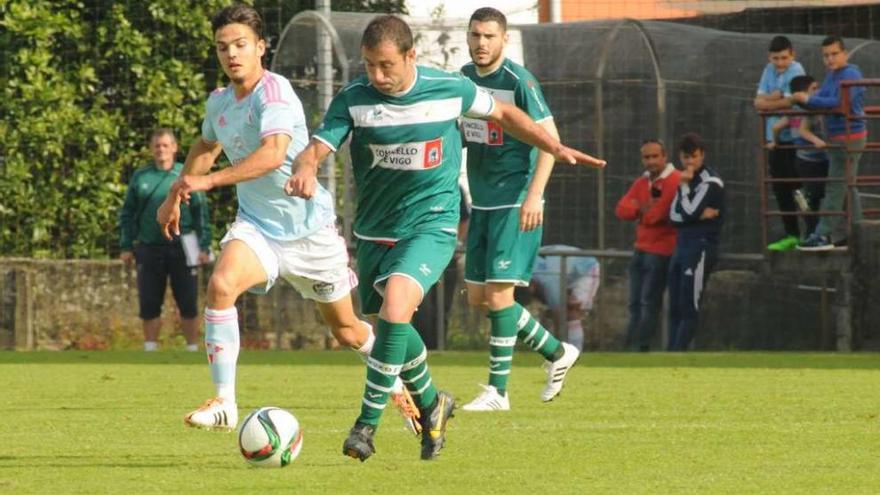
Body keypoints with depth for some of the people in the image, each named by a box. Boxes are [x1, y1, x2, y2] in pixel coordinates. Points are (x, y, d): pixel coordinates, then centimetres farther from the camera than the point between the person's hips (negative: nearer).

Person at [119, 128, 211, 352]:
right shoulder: (140, 177, 8)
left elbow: (201, 213, 2)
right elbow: (127, 214, 11)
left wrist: (204, 247, -5)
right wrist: (126, 247, 5)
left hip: (181, 248, -2)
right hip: (149, 248, 2)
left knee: (188, 304, 0)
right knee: (149, 305, 3)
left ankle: (193, 349, 8)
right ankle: (150, 349, 12)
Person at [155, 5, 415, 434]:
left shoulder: (274, 93, -22)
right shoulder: (219, 102, 2)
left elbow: (273, 154, -40)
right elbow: (206, 147, 26)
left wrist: (209, 181, -46)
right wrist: (175, 197, 27)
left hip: (310, 226, -5)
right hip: (257, 225, 5)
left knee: (347, 330, 10)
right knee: (220, 284, -26)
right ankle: (223, 403, -25)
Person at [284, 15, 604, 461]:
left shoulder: (450, 89, -7)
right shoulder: (353, 99, -8)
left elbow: (501, 113, 12)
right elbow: (316, 149, -17)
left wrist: (555, 147, 10)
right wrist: (305, 169, -41)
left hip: (431, 224, -3)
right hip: (374, 231, 3)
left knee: (395, 304, -27)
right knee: (393, 328, 12)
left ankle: (367, 423, -23)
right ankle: (431, 403, 42)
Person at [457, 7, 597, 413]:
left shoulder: (519, 81, -13)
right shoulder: (465, 77, 9)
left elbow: (549, 138, -15)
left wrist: (534, 195, -23)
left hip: (515, 205, -8)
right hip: (482, 204, 8)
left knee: (498, 293, -11)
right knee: (478, 297, 9)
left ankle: (497, 391, -3)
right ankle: (557, 353, 24)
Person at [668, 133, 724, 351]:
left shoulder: (711, 182, -9)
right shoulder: (687, 180, 16)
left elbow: (689, 213, -16)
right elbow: (674, 215, 6)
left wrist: (684, 186, -7)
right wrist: (699, 215, -10)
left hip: (701, 246, -9)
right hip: (681, 245, 9)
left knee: (689, 307, -11)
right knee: (675, 307, 6)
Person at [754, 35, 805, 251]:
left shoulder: (796, 71, -11)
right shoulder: (769, 71, 11)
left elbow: (789, 102, -19)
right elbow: (759, 102, 4)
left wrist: (768, 101, -5)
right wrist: (776, 98, -14)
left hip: (793, 137, -8)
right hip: (775, 137, 8)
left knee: (799, 187, -9)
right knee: (780, 189, 11)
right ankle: (791, 235, 18)